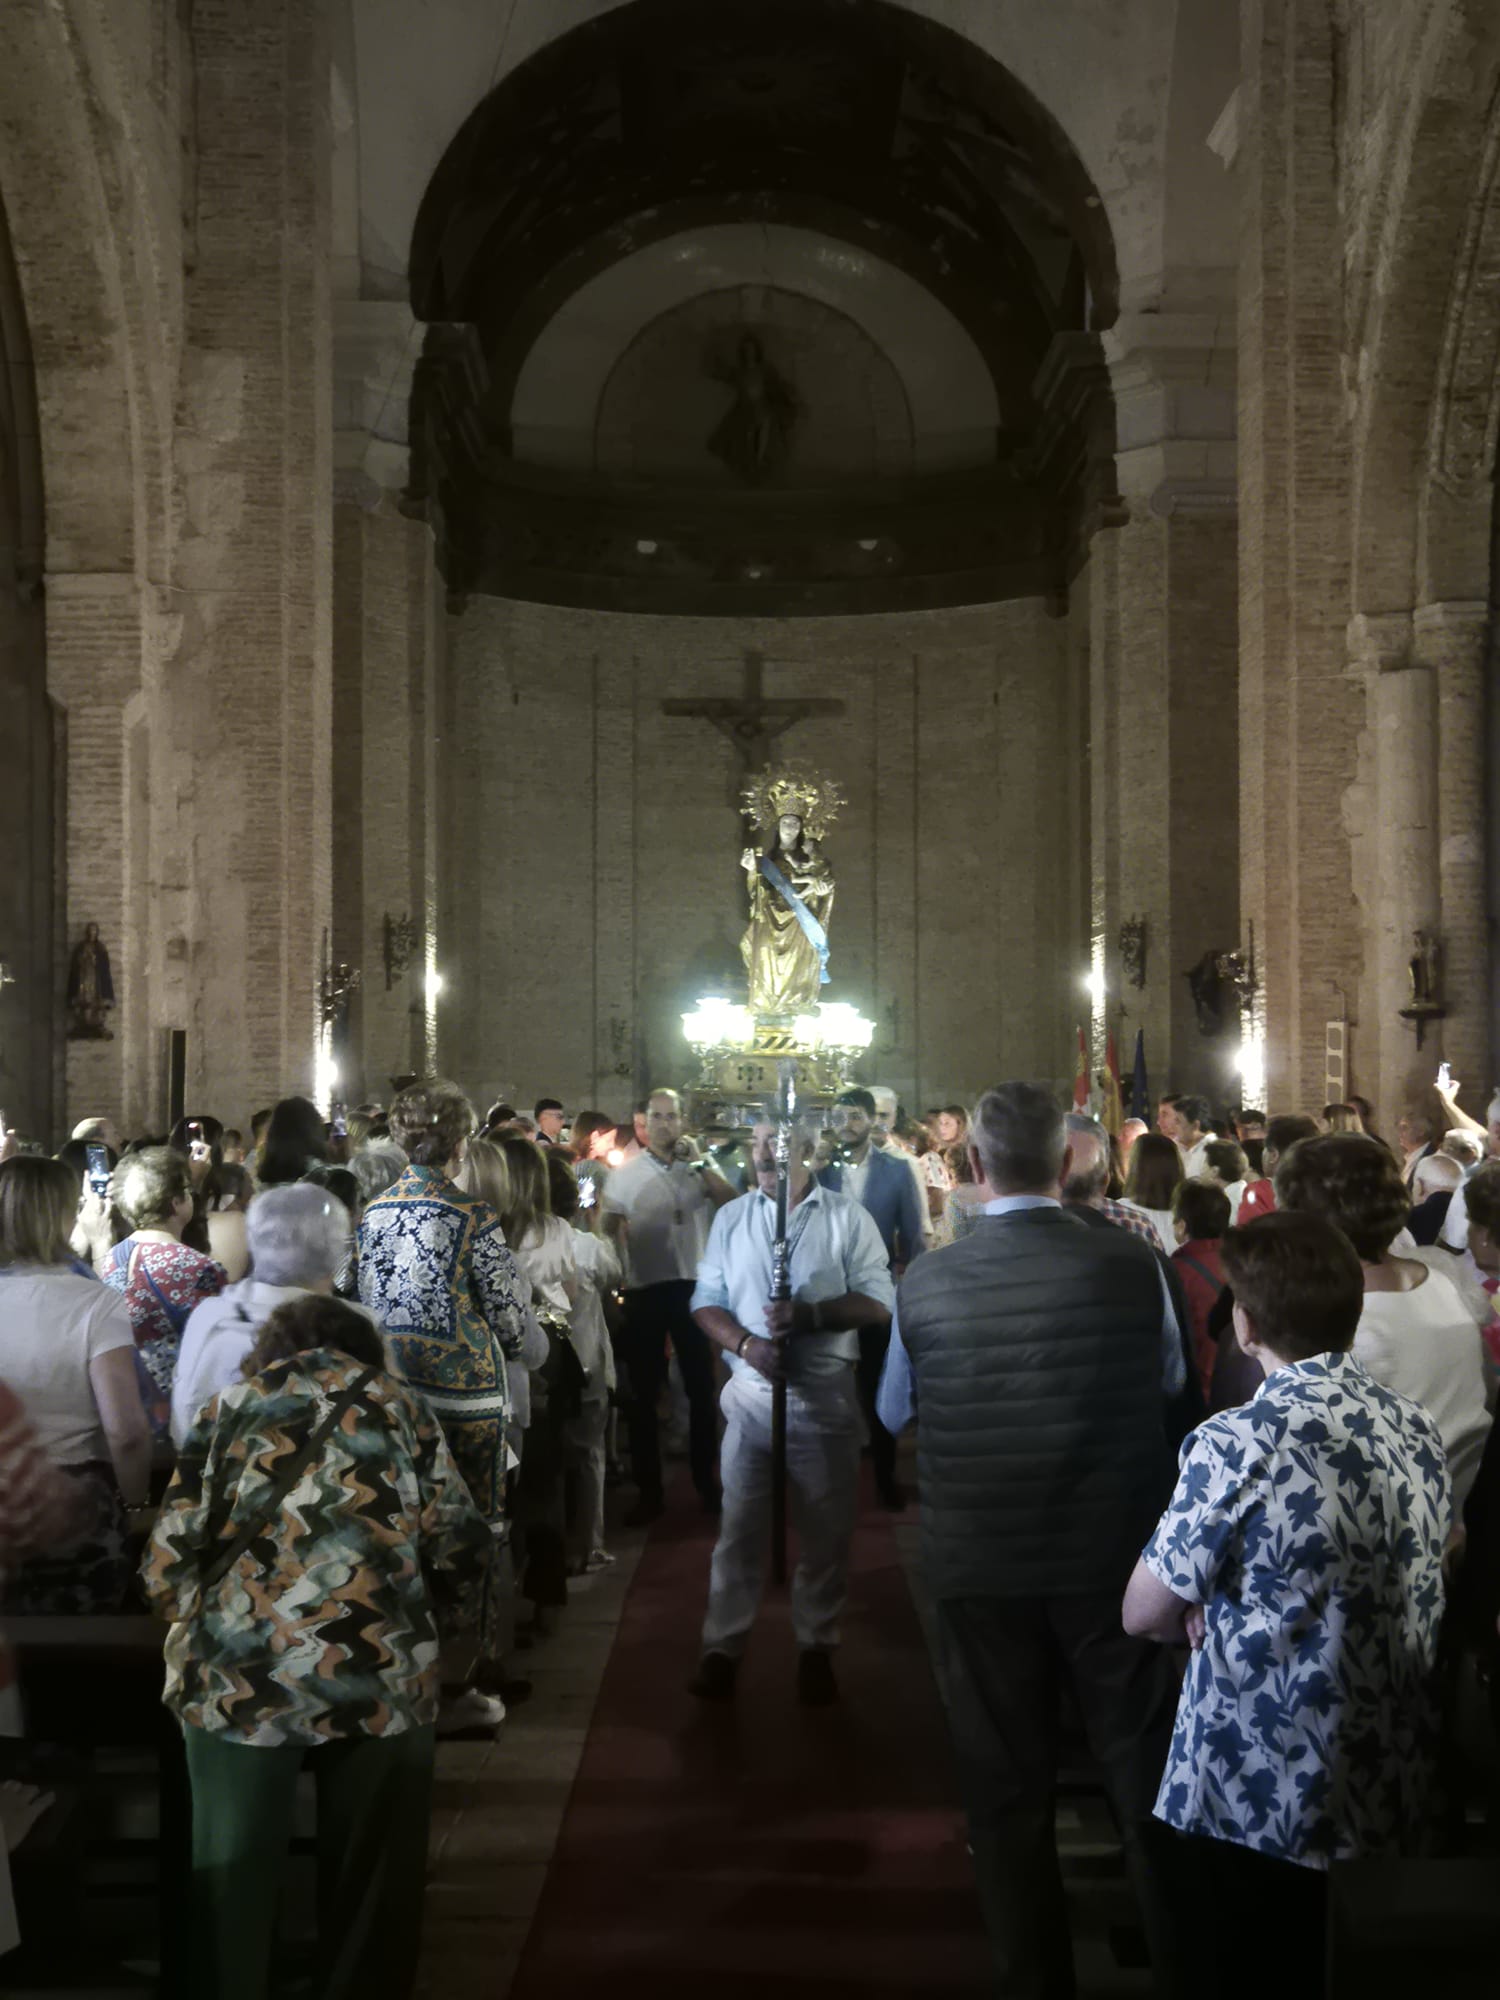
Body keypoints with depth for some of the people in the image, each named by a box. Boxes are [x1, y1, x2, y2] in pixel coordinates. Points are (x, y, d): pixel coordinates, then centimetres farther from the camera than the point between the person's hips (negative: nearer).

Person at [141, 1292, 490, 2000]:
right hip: (379, 1672, 0)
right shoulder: (399, 1405, 13)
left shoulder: (231, 1405, 11)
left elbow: (170, 1553, 4)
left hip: (236, 1672, 0)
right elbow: (460, 1547, 7)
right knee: (368, 1878, 17)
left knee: (233, 1878, 16)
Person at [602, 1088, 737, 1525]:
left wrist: (699, 1164, -13)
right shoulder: (625, 1173, 3)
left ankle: (706, 1479, 23)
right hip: (645, 1289, 0)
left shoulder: (701, 1168, 4)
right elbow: (609, 1228, 4)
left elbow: (735, 1207, -10)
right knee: (643, 1392, 6)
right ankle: (649, 1489, 16)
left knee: (701, 1387, 9)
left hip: (694, 1286, 0)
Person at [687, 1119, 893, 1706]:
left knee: (826, 1532, 9)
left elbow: (878, 1303, -6)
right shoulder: (731, 1218, 6)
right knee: (739, 1528, 6)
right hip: (751, 1395, 2)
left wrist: (809, 1315, -19)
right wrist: (745, 1344, -14)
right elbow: (705, 1301, 4)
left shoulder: (848, 1218, -2)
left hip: (827, 1398, -1)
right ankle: (722, 1646, 16)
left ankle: (816, 1647, 24)